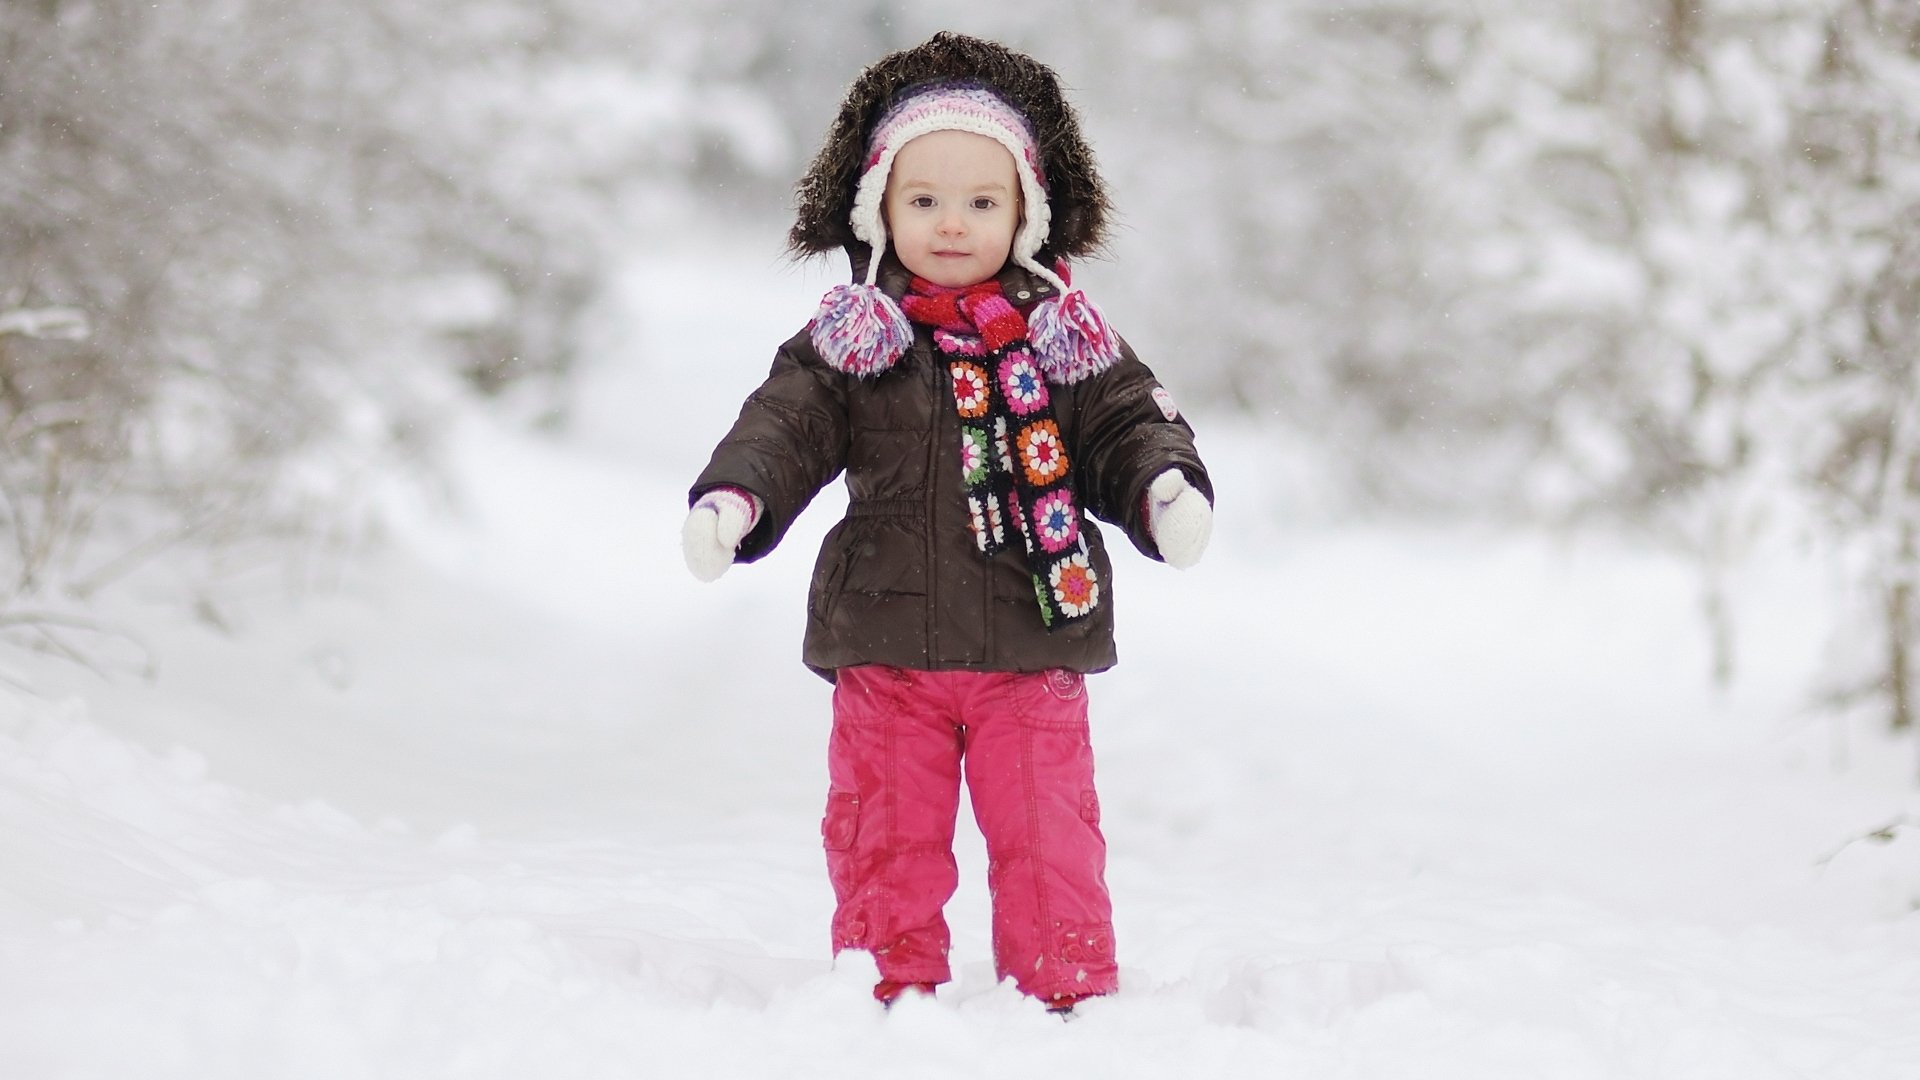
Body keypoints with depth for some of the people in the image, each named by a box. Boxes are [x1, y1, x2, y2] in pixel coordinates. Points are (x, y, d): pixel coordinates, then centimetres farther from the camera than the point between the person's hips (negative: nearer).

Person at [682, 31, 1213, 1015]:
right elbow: (784, 426, -4)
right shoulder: (850, 342, 3)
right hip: (888, 650, 0)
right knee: (886, 834, 7)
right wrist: (731, 497, -23)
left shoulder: (1064, 339, 4)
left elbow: (1127, 425, 3)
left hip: (1033, 650, 0)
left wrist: (1169, 491, -18)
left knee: (1048, 836, 2)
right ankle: (893, 990, 20)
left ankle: (1069, 993, 14)